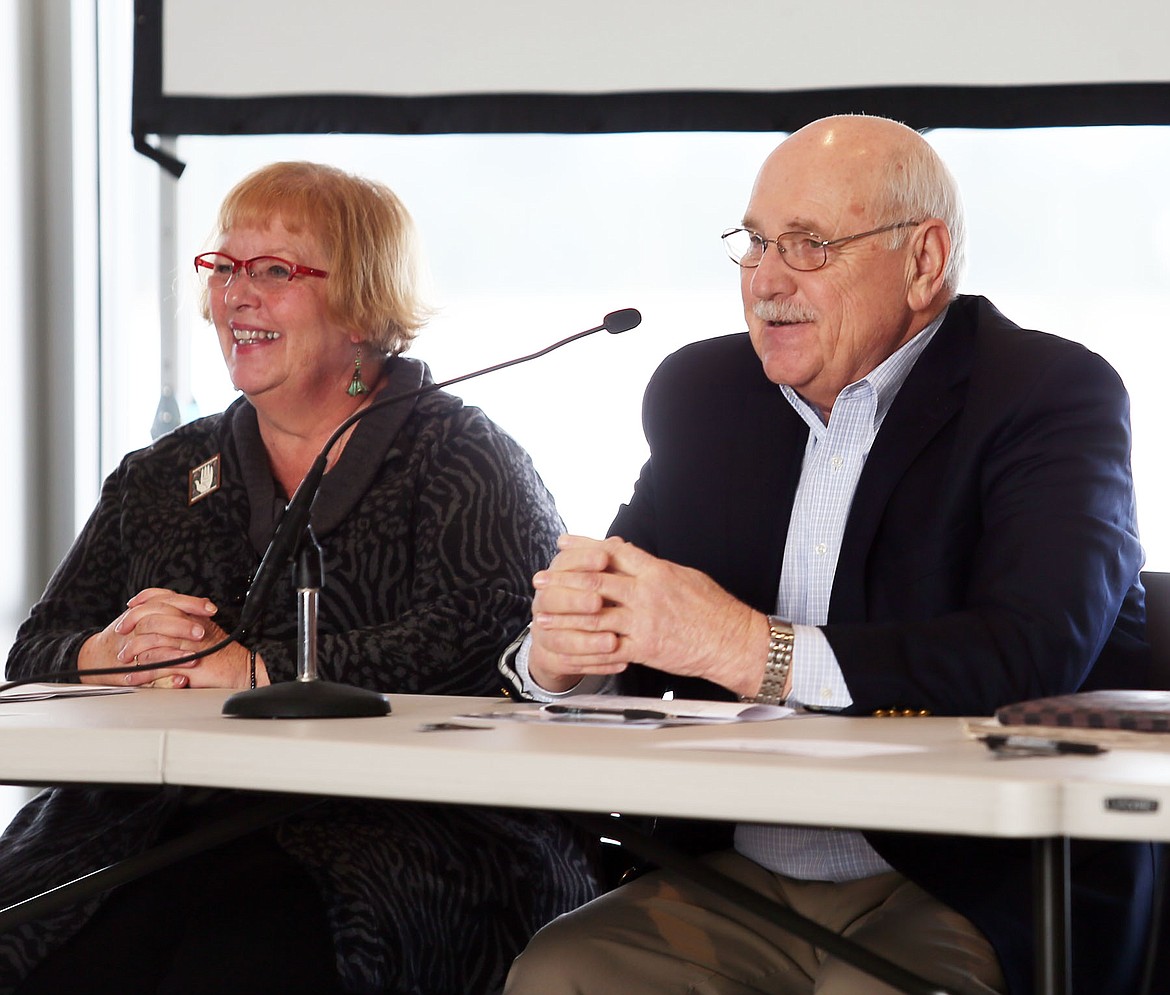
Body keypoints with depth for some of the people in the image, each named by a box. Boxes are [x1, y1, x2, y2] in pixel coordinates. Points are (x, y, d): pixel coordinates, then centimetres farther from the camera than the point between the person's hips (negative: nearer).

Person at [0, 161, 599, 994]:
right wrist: (115, 653, -6)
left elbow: (484, 638, -12)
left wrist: (255, 668, -14)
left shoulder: (461, 457, 6)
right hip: (151, 825, 4)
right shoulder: (161, 479, 24)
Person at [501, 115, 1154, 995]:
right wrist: (560, 652, -16)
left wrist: (755, 650, -25)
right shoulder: (701, 390, 13)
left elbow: (1035, 652, -21)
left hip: (979, 899, -5)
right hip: (744, 882, 5)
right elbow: (634, 631, 10)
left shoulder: (1056, 393, -5)